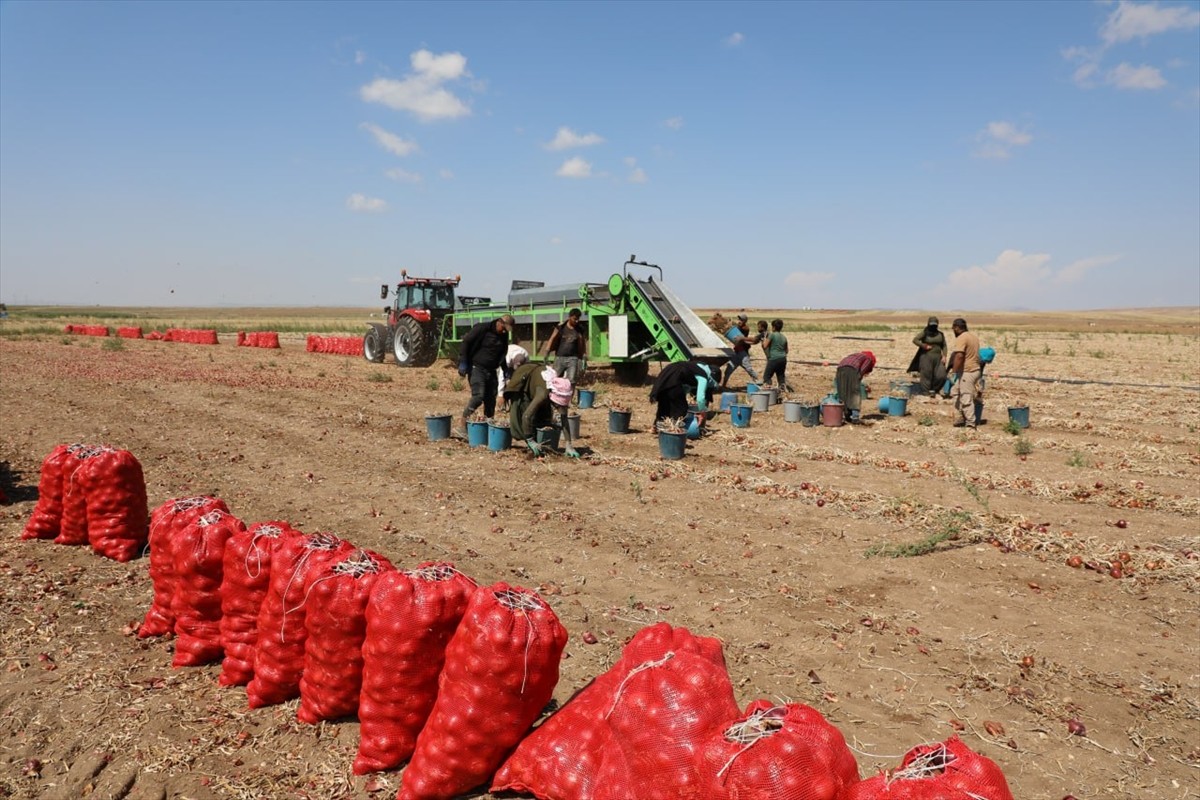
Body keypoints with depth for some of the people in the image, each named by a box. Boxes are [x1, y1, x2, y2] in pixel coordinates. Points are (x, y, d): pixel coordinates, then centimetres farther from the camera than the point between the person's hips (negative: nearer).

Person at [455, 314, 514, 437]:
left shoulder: (503, 336, 10)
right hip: (476, 368, -7)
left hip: (491, 371, 7)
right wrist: (463, 363, -15)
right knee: (478, 396, -20)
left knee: (491, 400, 7)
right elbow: (466, 342, -12)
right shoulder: (482, 329, -11)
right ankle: (461, 426, -16)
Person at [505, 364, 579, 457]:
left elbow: (564, 421, -22)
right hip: (522, 380, -6)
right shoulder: (543, 394, -45)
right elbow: (526, 416, -46)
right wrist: (530, 441, -37)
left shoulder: (561, 395, -27)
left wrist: (569, 446, -25)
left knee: (544, 416, 0)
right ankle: (532, 446, -8)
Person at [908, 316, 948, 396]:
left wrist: (944, 356, 0)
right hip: (926, 357, -4)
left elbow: (944, 346, 13)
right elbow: (915, 340, -9)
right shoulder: (924, 333, 0)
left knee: (941, 376, -6)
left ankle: (933, 390, 15)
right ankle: (926, 392, 6)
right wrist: (925, 346, -12)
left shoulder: (940, 334, 12)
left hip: (937, 357, 4)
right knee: (926, 375, -3)